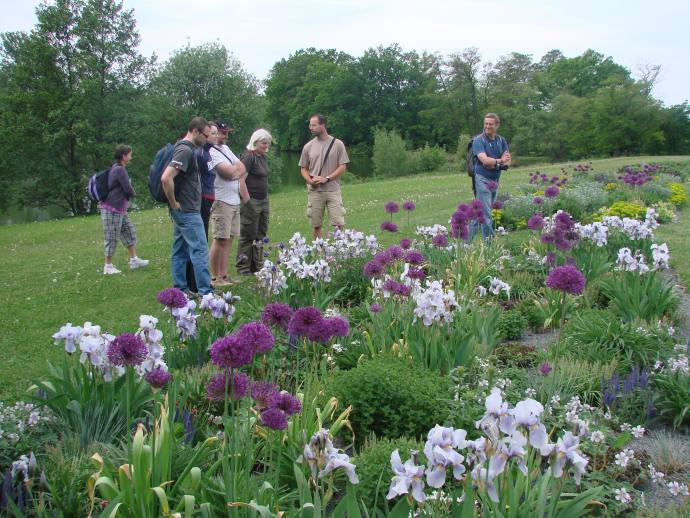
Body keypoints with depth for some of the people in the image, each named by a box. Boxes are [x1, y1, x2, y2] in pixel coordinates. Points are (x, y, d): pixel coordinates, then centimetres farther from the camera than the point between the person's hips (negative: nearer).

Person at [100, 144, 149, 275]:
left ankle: (133, 260, 16)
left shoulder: (116, 168, 14)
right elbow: (128, 189, -17)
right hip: (111, 210, -10)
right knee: (112, 237, -3)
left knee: (129, 232, 12)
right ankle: (108, 266, 5)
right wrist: (133, 193, 4)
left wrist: (130, 193, -1)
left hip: (120, 209, 10)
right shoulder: (120, 170, -17)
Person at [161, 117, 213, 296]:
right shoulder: (186, 151, -18)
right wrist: (174, 204, -18)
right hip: (188, 212, -10)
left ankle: (180, 289, 17)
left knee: (180, 251, 12)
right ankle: (205, 292, -7)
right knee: (200, 251, -8)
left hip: (183, 212, 10)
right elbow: (166, 178, -30)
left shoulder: (185, 149, 14)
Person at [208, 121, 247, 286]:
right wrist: (237, 168, 0)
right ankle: (215, 278, -2)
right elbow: (231, 173, -18)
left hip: (234, 201, 9)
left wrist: (234, 171, -1)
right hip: (221, 201, -9)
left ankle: (224, 275, 16)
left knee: (228, 239, 10)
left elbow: (242, 169, 16)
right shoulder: (211, 152, -12)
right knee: (220, 239, -7)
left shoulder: (225, 148, 18)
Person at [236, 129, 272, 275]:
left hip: (263, 200, 9)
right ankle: (243, 270, 5)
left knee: (260, 235, 14)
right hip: (251, 201, -9)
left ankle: (257, 267, 23)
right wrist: (246, 199, -17)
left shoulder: (262, 157, 12)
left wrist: (265, 196, 17)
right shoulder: (249, 157, -15)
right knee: (248, 236, -3)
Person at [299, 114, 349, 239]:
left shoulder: (337, 144, -2)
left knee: (339, 224, -4)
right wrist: (310, 181, -10)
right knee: (316, 225, 5)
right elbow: (303, 169, 10)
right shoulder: (308, 146, 6)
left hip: (333, 190, -2)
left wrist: (326, 179, -14)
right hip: (314, 191, 2)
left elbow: (342, 167, -3)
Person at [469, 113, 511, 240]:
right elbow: (485, 160, -20)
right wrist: (500, 161, -9)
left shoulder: (501, 140, 10)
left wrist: (494, 164, -15)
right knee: (486, 214, -9)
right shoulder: (478, 140, -8)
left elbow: (507, 161, 2)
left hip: (495, 180, 6)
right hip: (482, 179, -6)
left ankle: (468, 241, 21)